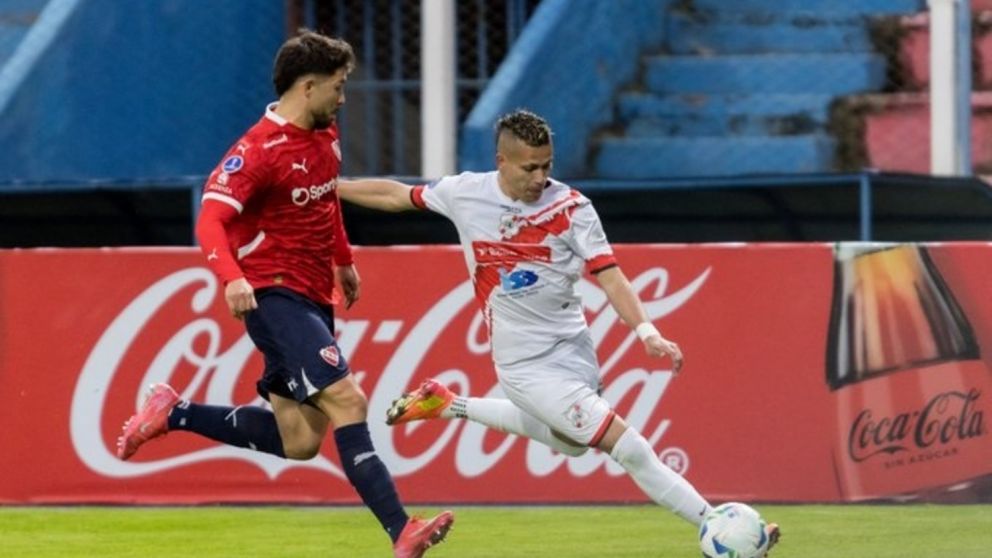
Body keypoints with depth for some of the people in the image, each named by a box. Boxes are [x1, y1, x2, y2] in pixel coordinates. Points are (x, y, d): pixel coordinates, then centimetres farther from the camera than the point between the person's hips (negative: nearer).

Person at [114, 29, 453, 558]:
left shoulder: (326, 138, 11)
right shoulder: (260, 149, -16)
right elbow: (210, 218, -23)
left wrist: (344, 261, 31)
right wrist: (232, 278, -39)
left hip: (313, 298, 9)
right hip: (273, 295, -9)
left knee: (298, 441, 6)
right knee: (346, 399, -22)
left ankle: (173, 414, 20)